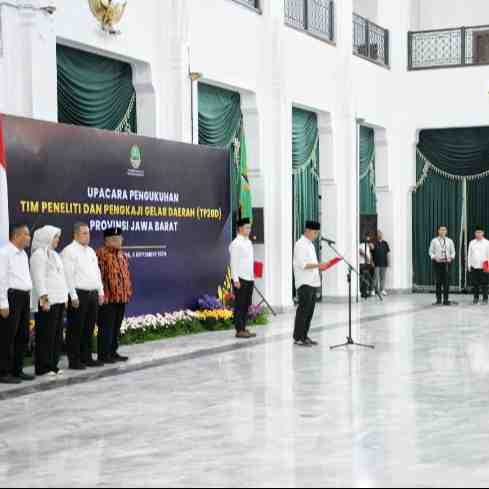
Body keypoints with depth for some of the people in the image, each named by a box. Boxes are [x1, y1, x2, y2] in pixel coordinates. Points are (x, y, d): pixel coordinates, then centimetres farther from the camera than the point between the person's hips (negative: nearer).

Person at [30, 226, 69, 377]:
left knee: (57, 334, 9)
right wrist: (44, 298, -20)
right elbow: (39, 278, -14)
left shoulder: (54, 255, 21)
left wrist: (65, 297, 18)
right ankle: (43, 367, -4)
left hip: (59, 300, 9)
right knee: (46, 335, -7)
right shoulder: (39, 254, -7)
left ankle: (53, 365, 14)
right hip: (47, 301, -9)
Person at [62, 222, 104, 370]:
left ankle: (86, 358, 19)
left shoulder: (91, 251, 18)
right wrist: (73, 296, -18)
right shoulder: (70, 251, -8)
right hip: (79, 294, -8)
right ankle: (74, 361, 1)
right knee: (76, 330, -4)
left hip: (93, 294, 8)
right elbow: (68, 275, -14)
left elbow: (97, 272, 23)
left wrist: (100, 292, 16)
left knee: (89, 329, 12)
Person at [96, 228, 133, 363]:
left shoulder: (122, 255, 18)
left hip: (121, 298, 8)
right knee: (106, 327, -5)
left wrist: (128, 292, 18)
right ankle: (104, 355, 0)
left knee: (117, 327, 13)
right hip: (108, 298, -8)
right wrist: (102, 294, -18)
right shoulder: (101, 254, -10)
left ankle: (113, 352, 21)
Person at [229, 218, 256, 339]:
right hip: (240, 279, -8)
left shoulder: (248, 242, 15)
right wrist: (236, 279, -18)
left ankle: (243, 328, 15)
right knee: (240, 305, -4)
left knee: (247, 305, 9)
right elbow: (234, 262, -13)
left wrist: (253, 277, 16)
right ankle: (239, 330, -1)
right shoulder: (236, 243, -10)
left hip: (249, 279, 8)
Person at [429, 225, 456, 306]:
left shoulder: (449, 241, 9)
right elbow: (431, 252, 5)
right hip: (437, 262, -1)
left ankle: (446, 300, 7)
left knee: (447, 281, 0)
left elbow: (453, 252, 11)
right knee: (438, 281, 1)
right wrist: (434, 257, -12)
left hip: (447, 263, 1)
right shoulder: (434, 241, 5)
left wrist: (451, 257, -8)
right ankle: (438, 300, 10)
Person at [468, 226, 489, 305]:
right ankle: (476, 298, 14)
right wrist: (469, 265, 9)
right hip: (474, 266, 3)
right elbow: (469, 254, 12)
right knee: (475, 283, 5)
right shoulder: (472, 242, 10)